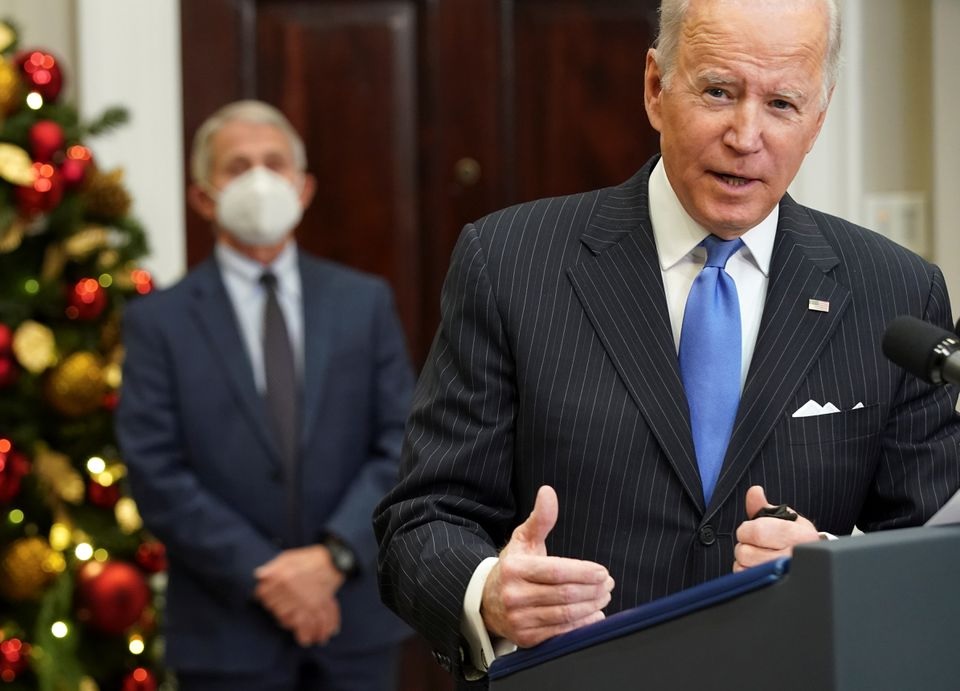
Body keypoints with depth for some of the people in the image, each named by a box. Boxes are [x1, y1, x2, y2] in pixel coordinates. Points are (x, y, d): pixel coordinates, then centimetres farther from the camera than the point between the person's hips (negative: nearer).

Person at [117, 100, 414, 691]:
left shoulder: (365, 302, 7)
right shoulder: (158, 321, 0)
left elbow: (403, 444, 1)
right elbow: (157, 477, -7)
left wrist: (334, 556, -12)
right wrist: (262, 574, -14)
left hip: (355, 623, 2)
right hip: (227, 634, -2)